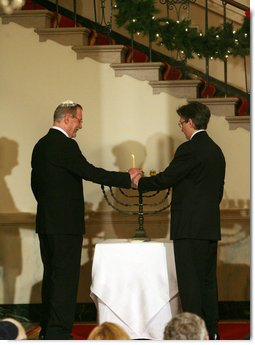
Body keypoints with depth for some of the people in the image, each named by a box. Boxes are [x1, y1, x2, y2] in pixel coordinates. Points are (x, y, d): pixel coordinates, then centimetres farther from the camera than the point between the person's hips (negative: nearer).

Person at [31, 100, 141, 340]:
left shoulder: (41, 145, 13)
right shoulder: (65, 145, -15)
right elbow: (90, 172, -18)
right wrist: (127, 178, -12)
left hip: (45, 222, 9)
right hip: (65, 223, -9)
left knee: (52, 275, 14)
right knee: (65, 277, -7)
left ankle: (47, 330, 18)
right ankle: (59, 332, -10)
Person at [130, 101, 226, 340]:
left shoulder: (190, 149, -13)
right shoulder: (216, 151, 14)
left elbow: (165, 179, -13)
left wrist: (139, 181, 3)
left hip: (190, 228, -9)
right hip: (210, 227, 9)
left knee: (189, 281, -6)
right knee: (207, 280, 12)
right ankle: (211, 331, 15)